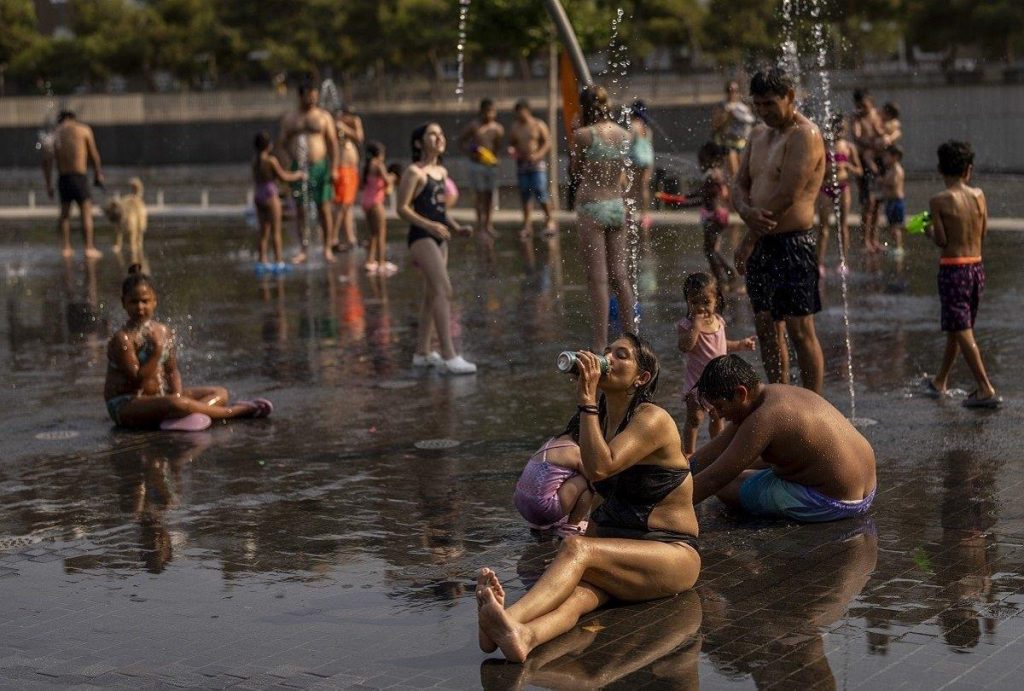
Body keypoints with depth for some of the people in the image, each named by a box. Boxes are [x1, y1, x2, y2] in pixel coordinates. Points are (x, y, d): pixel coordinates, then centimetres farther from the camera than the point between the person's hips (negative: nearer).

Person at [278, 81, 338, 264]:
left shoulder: (324, 116, 7)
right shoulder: (289, 119, 11)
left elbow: (333, 143, 4)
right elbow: (283, 144, 13)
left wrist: (333, 168, -4)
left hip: (320, 166, -1)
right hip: (298, 167, 1)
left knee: (324, 208, -2)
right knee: (299, 209, 1)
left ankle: (327, 248, 4)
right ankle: (302, 250, 5)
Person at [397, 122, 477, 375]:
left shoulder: (442, 172, 15)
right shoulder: (414, 172, -9)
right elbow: (403, 208, -13)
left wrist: (456, 228, 9)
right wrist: (429, 225, -24)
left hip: (438, 236, 9)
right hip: (421, 236, -9)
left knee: (432, 294, 12)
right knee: (444, 289, -18)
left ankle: (422, 353, 20)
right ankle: (449, 356, -21)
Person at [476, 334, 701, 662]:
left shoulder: (652, 419, -10)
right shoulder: (603, 419, 16)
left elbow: (599, 467, -26)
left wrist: (586, 399, -23)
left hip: (673, 556, -6)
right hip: (619, 553, 6)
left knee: (575, 547, -34)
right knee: (577, 592, -31)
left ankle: (511, 618, -61)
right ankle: (523, 635, -65)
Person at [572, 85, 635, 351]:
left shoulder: (584, 135, -11)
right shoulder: (624, 135, 5)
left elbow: (577, 170, 3)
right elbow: (622, 175, 11)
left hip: (591, 207, -5)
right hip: (617, 205, 5)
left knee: (598, 279, -3)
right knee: (620, 276, 12)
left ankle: (601, 344, -3)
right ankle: (632, 339, 17)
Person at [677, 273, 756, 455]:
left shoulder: (718, 321, 4)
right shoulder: (687, 325, -15)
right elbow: (685, 346, -32)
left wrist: (741, 344, 13)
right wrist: (696, 325, -33)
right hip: (697, 379, -5)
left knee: (718, 417, 16)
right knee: (695, 417, -5)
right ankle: (688, 452, 5)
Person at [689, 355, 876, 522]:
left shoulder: (764, 419, -24)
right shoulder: (774, 394, 6)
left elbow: (713, 479, -23)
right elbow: (718, 447, 11)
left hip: (831, 505, -10)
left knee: (727, 485, -3)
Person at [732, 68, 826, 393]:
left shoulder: (804, 135, -11)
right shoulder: (759, 134, 16)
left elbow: (787, 196, -18)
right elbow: (739, 184, 12)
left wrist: (749, 239, -11)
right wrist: (748, 211, -13)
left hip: (793, 243, -8)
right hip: (762, 244, 9)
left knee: (800, 331, -6)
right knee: (766, 330, 11)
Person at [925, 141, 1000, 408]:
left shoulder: (939, 201, -11)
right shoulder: (978, 195, 2)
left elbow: (941, 240, -12)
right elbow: (984, 233, 6)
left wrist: (928, 230, 8)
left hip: (952, 268, -6)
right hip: (977, 267, 6)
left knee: (962, 331, -5)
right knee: (957, 328, 19)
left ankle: (986, 390, -12)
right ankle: (940, 381, 33)